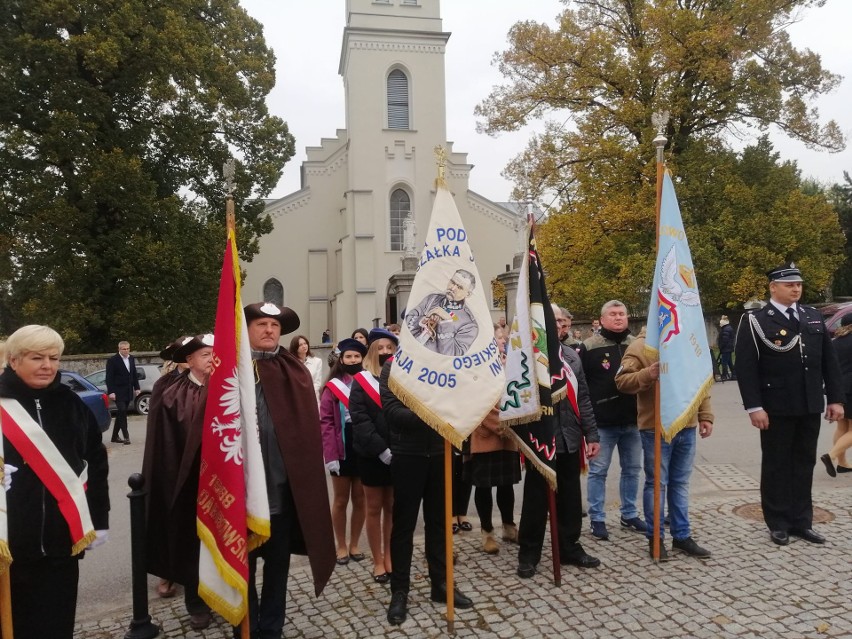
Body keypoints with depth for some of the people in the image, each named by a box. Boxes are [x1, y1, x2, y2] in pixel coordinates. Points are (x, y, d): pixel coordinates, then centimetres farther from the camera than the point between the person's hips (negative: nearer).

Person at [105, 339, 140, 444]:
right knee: (122, 412, -13)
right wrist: (111, 392, -17)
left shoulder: (131, 359, 10)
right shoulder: (112, 360, -8)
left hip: (128, 392, 6)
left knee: (121, 414, 11)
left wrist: (136, 387, 10)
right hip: (118, 391, -6)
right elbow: (109, 378, -11)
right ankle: (126, 436, -10)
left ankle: (115, 436, 20)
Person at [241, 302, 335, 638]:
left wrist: (304, 473, -5)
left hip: (283, 482, 2)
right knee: (242, 560, 13)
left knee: (278, 559, 14)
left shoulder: (295, 372, 4)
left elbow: (309, 427, 2)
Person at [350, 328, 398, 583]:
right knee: (374, 508, 9)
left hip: (399, 453, 2)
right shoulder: (362, 381, -3)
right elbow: (359, 419, -11)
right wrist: (382, 449, -19)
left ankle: (389, 557, 24)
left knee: (392, 507, 12)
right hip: (372, 454, -2)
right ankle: (378, 561, 20)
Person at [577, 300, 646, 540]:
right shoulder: (589, 347, -6)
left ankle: (630, 515, 30)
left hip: (632, 421, 5)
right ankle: (597, 519, 14)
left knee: (632, 469, 15)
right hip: (602, 422, -4)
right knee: (598, 471, 3)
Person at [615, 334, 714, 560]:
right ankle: (655, 539, 16)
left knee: (681, 483, 14)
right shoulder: (640, 347, -7)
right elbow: (622, 381, -13)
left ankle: (682, 536, 26)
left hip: (687, 427, 6)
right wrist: (647, 375, -30)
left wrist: (705, 416, 10)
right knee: (657, 483, 3)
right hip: (656, 429, -5)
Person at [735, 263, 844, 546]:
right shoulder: (755, 321, -7)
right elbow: (745, 367, -12)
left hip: (810, 407, 5)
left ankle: (801, 521, 26)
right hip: (777, 408, -5)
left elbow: (829, 361, 12)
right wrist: (754, 406, -17)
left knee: (804, 464, 13)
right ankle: (778, 523, 19)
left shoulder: (814, 317, 11)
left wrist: (836, 398, 7)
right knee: (776, 466, 7)